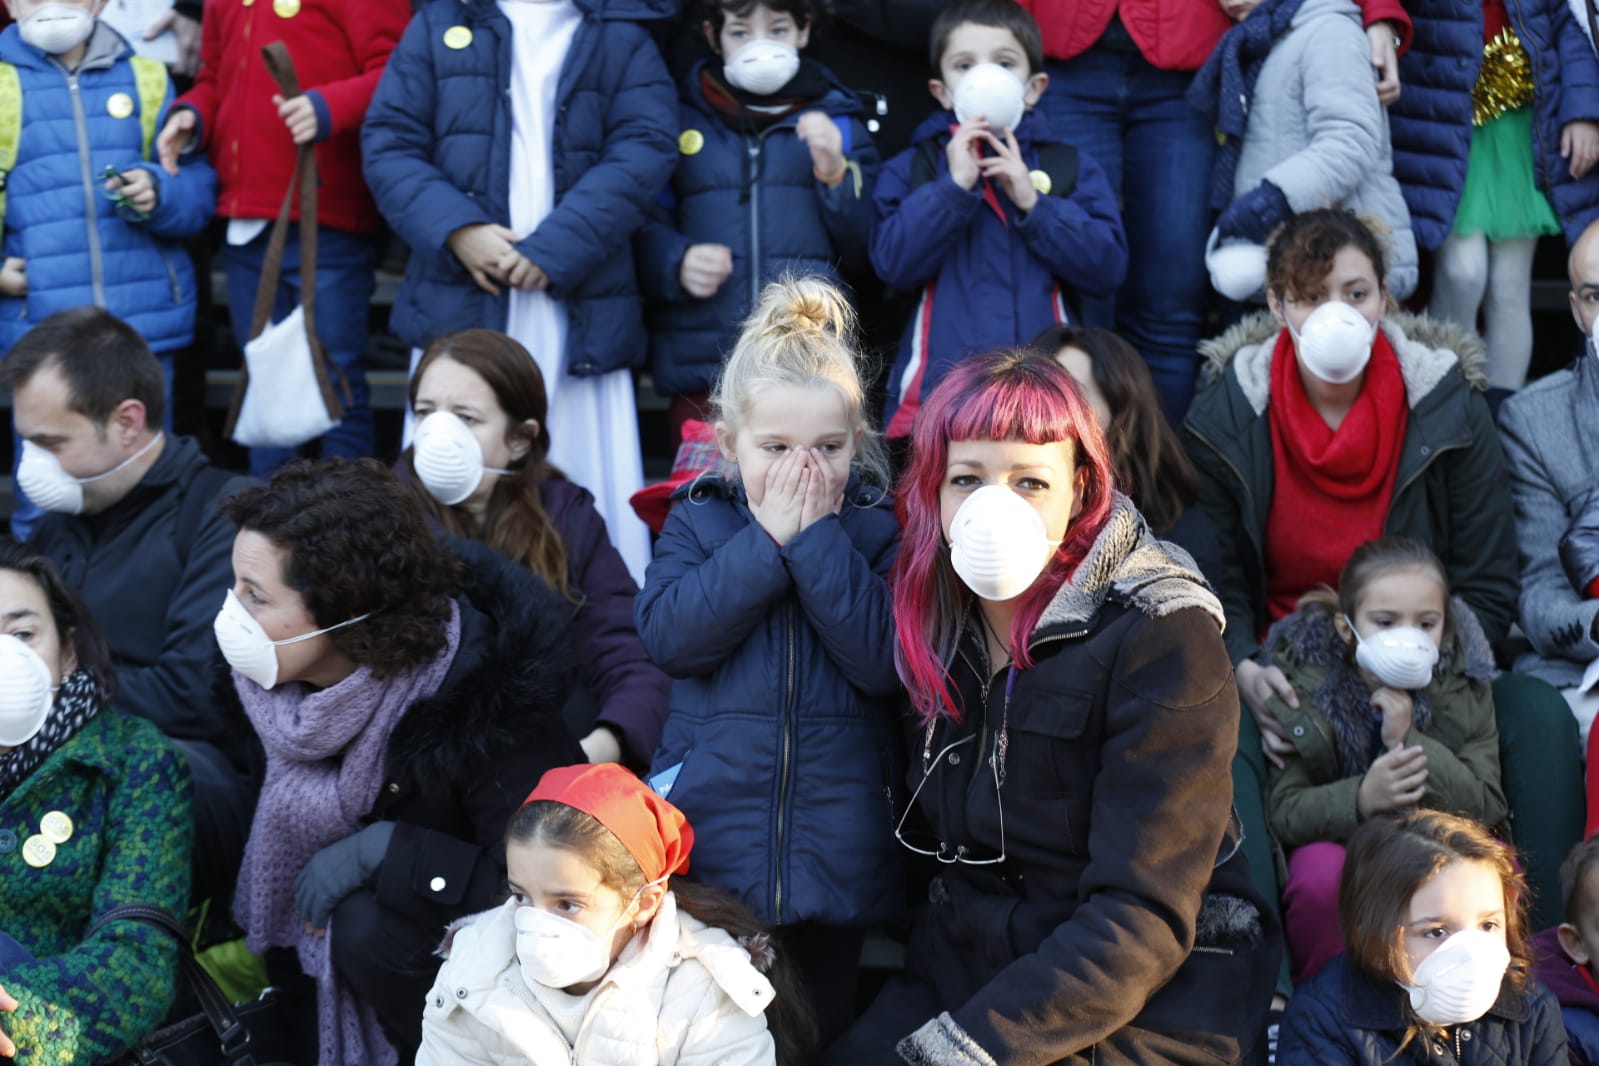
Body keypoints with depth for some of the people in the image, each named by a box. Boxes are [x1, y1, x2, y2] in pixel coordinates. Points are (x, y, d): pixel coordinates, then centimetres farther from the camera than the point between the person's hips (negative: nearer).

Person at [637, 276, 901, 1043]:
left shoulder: (878, 530, -1)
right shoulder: (697, 521, 2)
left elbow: (884, 661, -16)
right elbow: (667, 636, -14)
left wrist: (818, 536, -17)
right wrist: (767, 539, -16)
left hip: (834, 859, 0)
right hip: (708, 854, 1)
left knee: (820, 1034, 14)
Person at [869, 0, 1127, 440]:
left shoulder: (1073, 167, 9)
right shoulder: (912, 168, 8)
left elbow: (1108, 267, -2)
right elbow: (894, 263, -6)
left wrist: (1033, 202, -10)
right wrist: (955, 185, -13)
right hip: (937, 387, 0)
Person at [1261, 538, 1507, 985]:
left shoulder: (1464, 684, -8)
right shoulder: (1299, 683, -15)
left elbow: (1488, 806, -13)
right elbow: (1281, 811, -19)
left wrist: (1409, 743, -28)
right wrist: (1360, 800, -40)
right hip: (1332, 838, -2)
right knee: (1322, 873, -36)